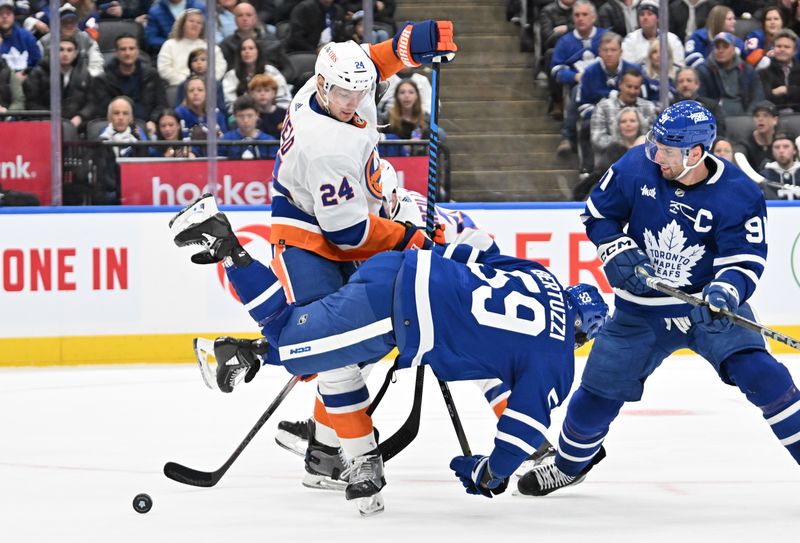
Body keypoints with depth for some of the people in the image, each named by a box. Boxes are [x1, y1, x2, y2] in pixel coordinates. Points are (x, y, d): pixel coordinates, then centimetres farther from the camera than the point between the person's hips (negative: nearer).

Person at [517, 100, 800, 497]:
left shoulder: (739, 195, -19)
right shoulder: (636, 167, -13)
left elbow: (745, 259, -18)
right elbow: (597, 215, 3)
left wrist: (724, 293, -38)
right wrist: (619, 254, -14)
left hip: (712, 306, -2)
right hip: (641, 311, 3)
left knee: (761, 374, -22)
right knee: (599, 389, 6)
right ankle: (570, 464, 33)